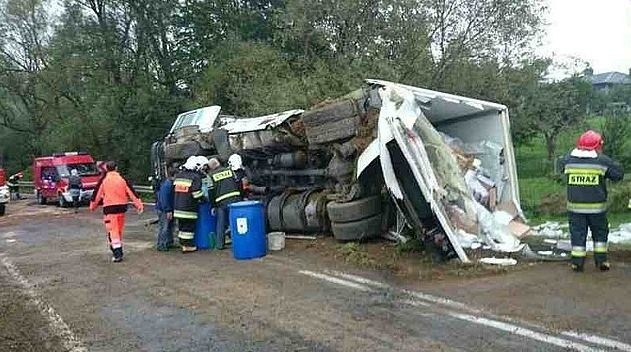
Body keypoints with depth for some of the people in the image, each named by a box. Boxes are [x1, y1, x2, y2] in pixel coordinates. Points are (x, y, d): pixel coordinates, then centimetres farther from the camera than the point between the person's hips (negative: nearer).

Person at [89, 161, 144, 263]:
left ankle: (117, 254, -12)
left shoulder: (103, 180, -3)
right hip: (122, 207, 3)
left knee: (112, 231, -2)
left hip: (109, 208, -3)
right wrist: (139, 204, 3)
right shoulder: (122, 179, 2)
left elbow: (97, 194, 4)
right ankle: (119, 251, 28)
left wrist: (93, 206, 18)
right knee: (119, 230, 17)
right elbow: (132, 192, 1)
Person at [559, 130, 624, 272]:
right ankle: (601, 260, 18)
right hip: (596, 207, -1)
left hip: (575, 207, 1)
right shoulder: (603, 161, -8)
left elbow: (561, 166, 18)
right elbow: (619, 174, -2)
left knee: (577, 234, 9)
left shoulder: (568, 159, -2)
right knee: (600, 233, 17)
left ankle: (577, 263, 10)